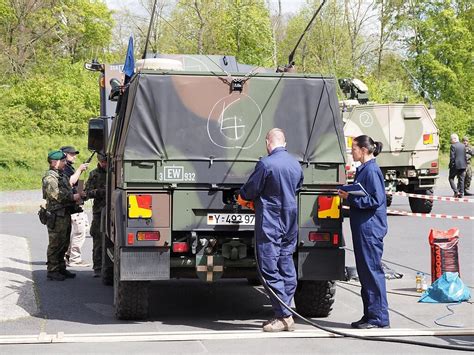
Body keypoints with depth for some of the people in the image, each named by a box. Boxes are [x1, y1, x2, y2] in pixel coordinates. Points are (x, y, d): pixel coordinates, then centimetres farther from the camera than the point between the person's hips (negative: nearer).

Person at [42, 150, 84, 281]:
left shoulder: (62, 176, 20)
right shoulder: (50, 177, -12)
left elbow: (68, 190, 28)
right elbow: (57, 195, -21)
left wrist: (77, 195, 7)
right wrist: (73, 197, -15)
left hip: (65, 214, 10)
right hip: (56, 216, -10)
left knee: (64, 244, 15)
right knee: (55, 244, -6)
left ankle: (61, 268, 23)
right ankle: (52, 271, -1)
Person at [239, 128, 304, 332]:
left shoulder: (266, 164, -16)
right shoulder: (296, 164, 8)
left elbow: (250, 191, -8)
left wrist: (242, 195, 14)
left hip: (270, 225, -8)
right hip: (290, 225, 8)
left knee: (270, 270, -3)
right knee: (287, 269, 11)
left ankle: (283, 316, -5)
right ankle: (285, 314, 15)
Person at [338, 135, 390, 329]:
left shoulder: (372, 170, -14)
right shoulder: (363, 169, 15)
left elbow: (376, 200, -19)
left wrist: (351, 198, -15)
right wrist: (348, 195, 5)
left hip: (370, 229, -10)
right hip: (362, 228, 10)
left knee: (372, 271, -5)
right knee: (364, 271, 13)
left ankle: (379, 318, 1)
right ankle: (370, 315, 20)